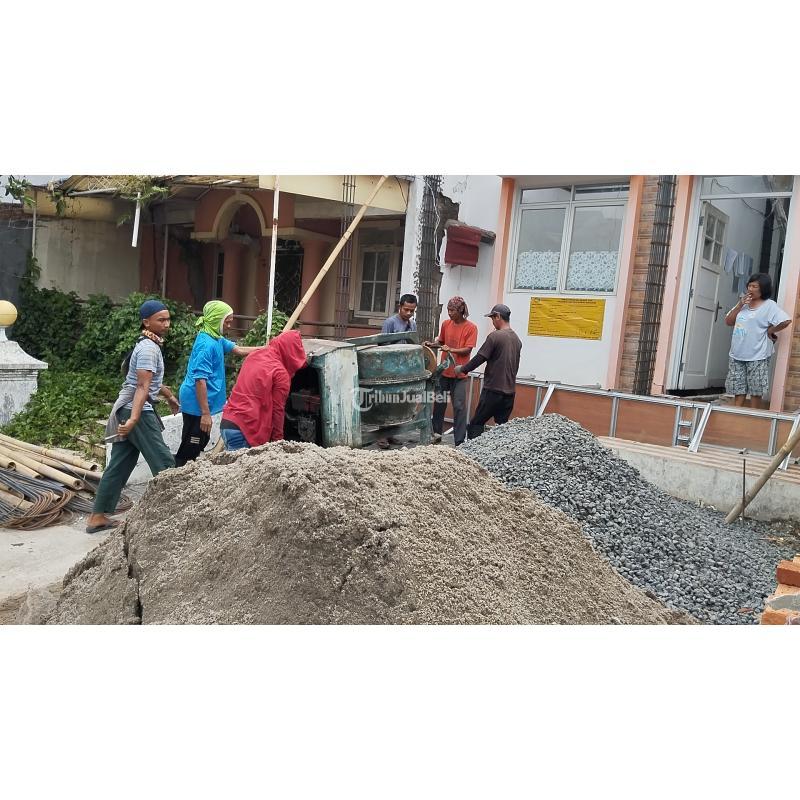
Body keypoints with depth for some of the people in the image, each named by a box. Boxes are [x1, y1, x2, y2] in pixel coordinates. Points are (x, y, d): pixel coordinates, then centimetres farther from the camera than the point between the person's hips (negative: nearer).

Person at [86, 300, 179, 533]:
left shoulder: (149, 345, 18)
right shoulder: (149, 349, -14)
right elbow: (142, 387, -25)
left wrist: (169, 396, 42)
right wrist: (134, 418, -32)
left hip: (126, 409, 10)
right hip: (138, 412, -10)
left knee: (119, 466, 11)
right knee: (164, 463, -4)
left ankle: (97, 517, 16)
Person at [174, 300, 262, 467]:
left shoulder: (216, 339, 7)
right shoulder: (206, 344, -21)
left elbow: (239, 350, 18)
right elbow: (200, 379, -25)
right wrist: (205, 413, -26)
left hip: (198, 402, 10)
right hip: (197, 404, -10)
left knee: (200, 444, 20)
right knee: (189, 450, -3)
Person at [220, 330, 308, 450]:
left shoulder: (253, 357, 13)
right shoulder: (280, 373, -7)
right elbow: (277, 410, -4)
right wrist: (277, 440, 4)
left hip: (226, 424, 8)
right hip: (245, 430, -8)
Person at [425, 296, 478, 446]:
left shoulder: (471, 327, -9)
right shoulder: (445, 324, 5)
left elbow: (468, 350, -12)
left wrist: (451, 350, -25)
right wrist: (432, 344, -1)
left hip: (459, 374, -5)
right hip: (444, 371, 5)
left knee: (459, 407, -4)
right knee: (439, 403, 13)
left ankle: (459, 442, 0)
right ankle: (436, 433, 29)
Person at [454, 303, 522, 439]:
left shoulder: (495, 336, -12)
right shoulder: (517, 339, 10)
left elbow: (479, 358, -10)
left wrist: (462, 369, 4)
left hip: (493, 390, -7)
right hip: (510, 391, 7)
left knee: (476, 424, -1)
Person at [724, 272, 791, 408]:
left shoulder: (769, 305, -7)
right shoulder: (743, 303, 14)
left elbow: (786, 320, -19)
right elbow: (728, 322, 9)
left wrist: (770, 330, -6)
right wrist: (740, 305, -2)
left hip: (757, 356, -6)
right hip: (737, 355, 6)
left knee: (756, 392, 2)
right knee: (738, 391, 8)